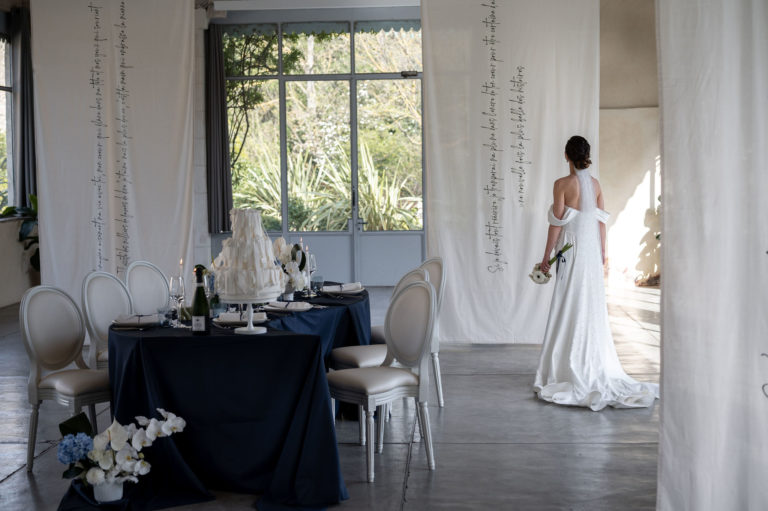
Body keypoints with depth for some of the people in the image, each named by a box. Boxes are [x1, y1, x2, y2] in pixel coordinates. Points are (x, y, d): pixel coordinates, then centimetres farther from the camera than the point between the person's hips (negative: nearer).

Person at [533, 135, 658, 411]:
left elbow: (557, 223, -12)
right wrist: (602, 250, 18)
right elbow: (601, 220, 9)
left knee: (570, 307, -2)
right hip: (592, 250, 6)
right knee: (593, 307, 10)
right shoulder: (595, 184, 6)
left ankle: (571, 368, 0)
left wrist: (547, 255, -5)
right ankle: (595, 365, 16)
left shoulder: (563, 184, -11)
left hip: (571, 251, -6)